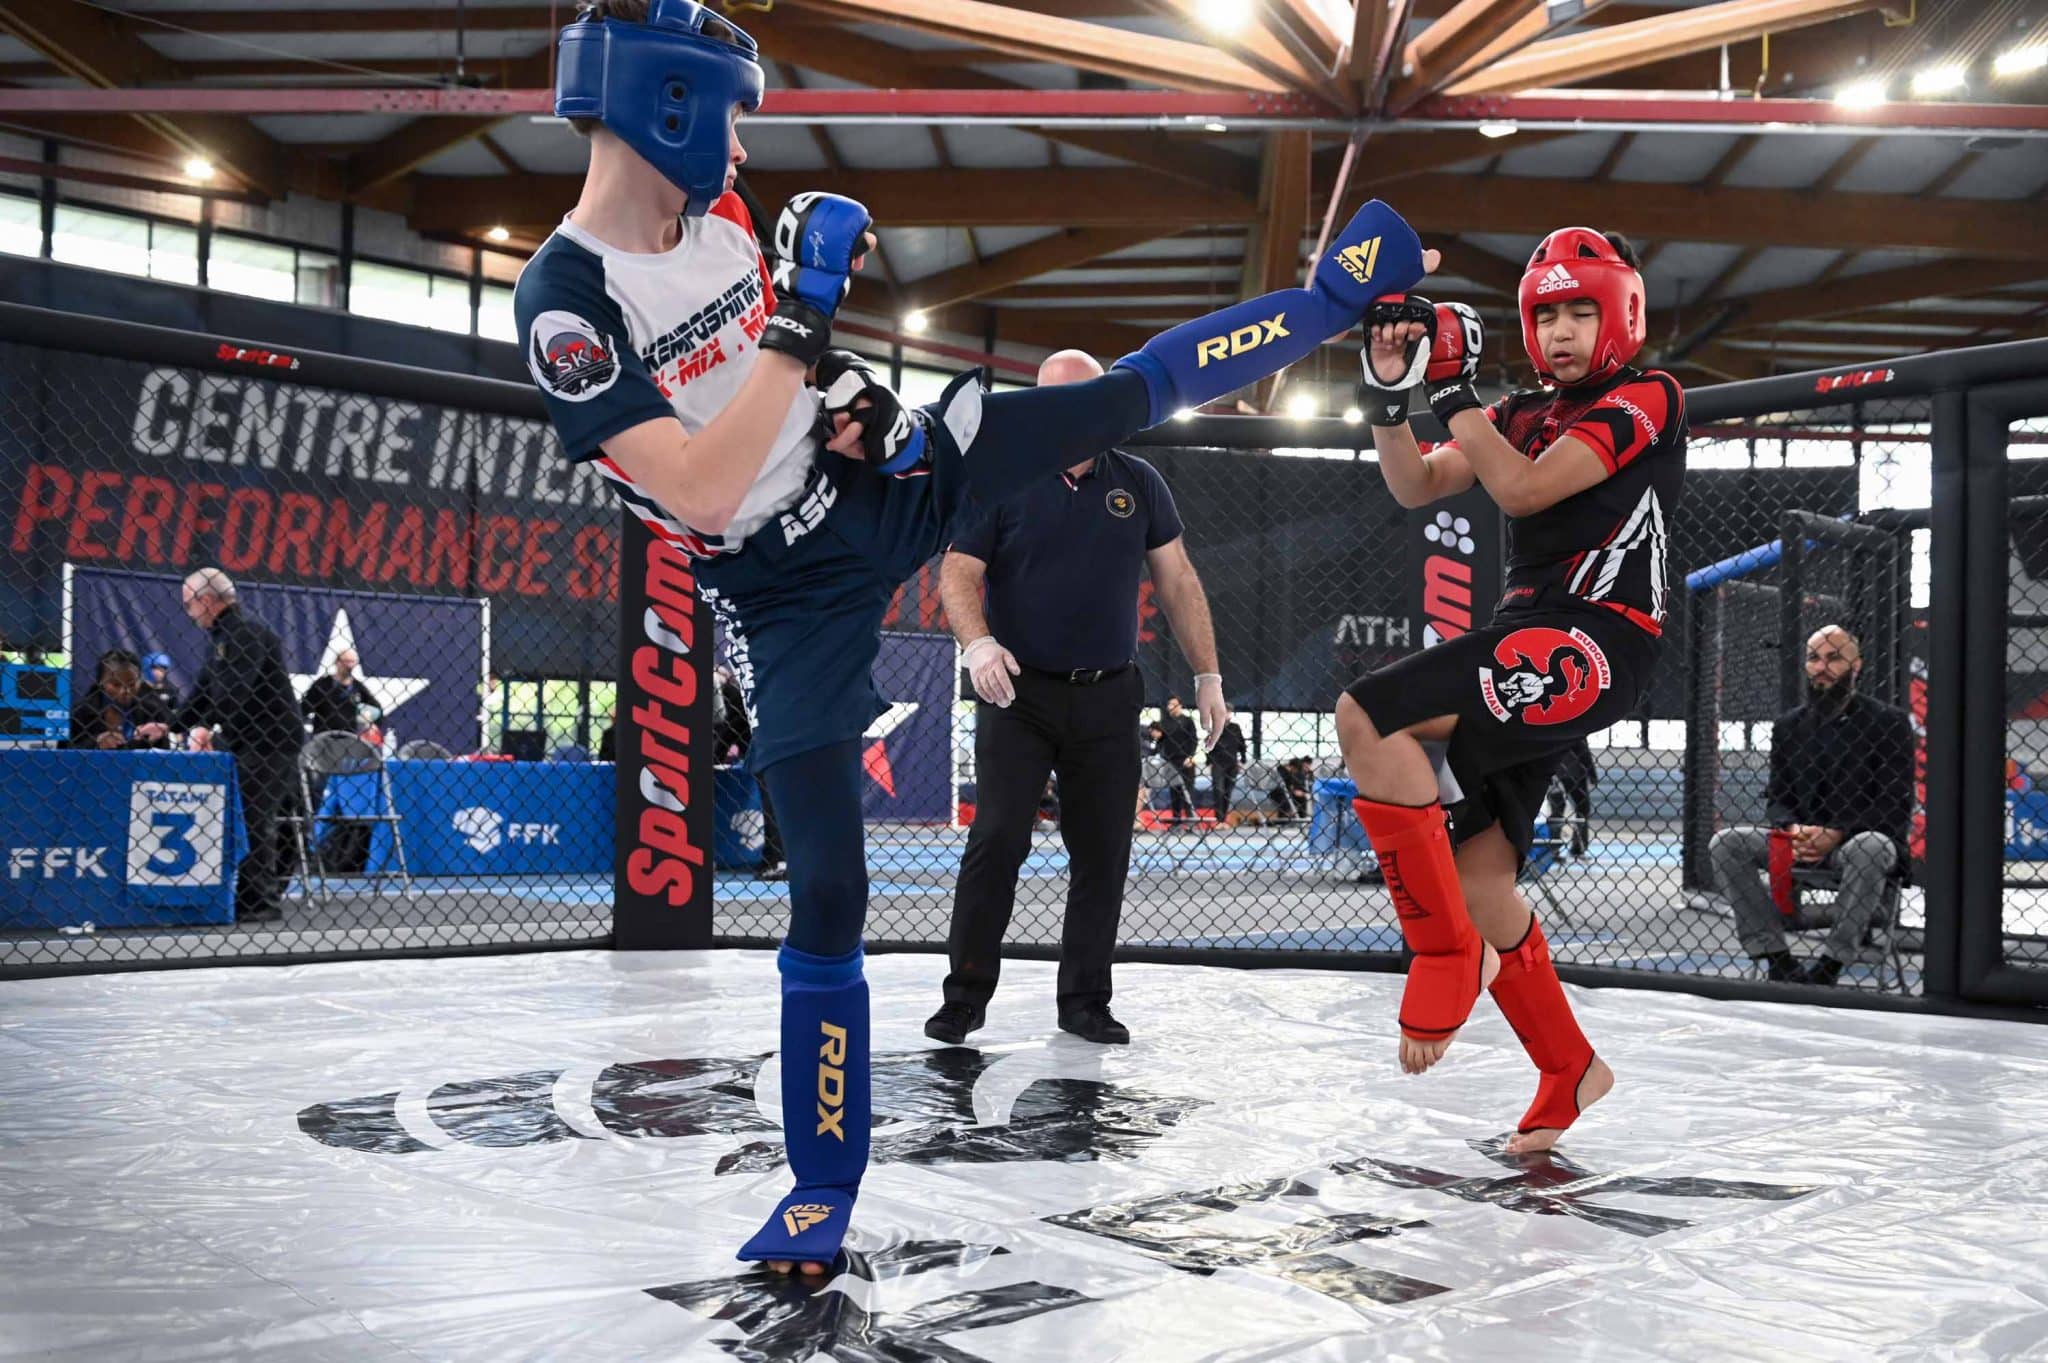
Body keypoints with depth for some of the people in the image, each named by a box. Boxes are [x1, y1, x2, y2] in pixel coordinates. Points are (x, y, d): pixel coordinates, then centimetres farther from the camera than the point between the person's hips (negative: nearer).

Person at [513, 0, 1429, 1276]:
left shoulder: (718, 212, -2)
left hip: (884, 480, 5)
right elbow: (703, 492, -32)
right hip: (791, 591, -5)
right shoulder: (566, 301, -24)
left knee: (1124, 397, 5)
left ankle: (1340, 291, 29)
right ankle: (824, 1187, 11)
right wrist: (800, 319, -32)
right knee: (827, 884, -4)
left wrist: (840, 375, -2)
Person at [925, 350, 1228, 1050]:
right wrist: (978, 643, -23)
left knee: (1103, 851, 5)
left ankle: (1085, 999, 18)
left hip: (1108, 700, 3)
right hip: (1019, 692, -2)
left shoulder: (1139, 484, 9)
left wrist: (1208, 676, 8)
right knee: (998, 840, -9)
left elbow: (1177, 582, 11)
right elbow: (958, 573, -4)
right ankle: (966, 992, 5)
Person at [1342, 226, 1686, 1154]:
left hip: (1594, 643, -8)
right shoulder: (1526, 413, 21)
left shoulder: (1648, 400, -2)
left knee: (1367, 717, -26)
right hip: (1529, 646, 8)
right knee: (1478, 877, 7)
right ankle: (1570, 1072, 25)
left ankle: (1447, 953, -17)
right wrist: (1390, 395, 1)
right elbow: (1416, 488, 14)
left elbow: (1523, 489, -14)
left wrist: (1451, 390, -7)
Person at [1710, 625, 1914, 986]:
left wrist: (1836, 834, -22)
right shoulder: (1788, 725, 12)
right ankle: (1778, 963, -19)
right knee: (1724, 844, -17)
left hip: (1861, 838, -4)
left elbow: (1895, 806, -8)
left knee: (1870, 848, -39)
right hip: (1800, 843, 4)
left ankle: (1827, 967, -30)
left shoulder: (1888, 722, -1)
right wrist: (1793, 830, -14)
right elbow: (1776, 798, 10)